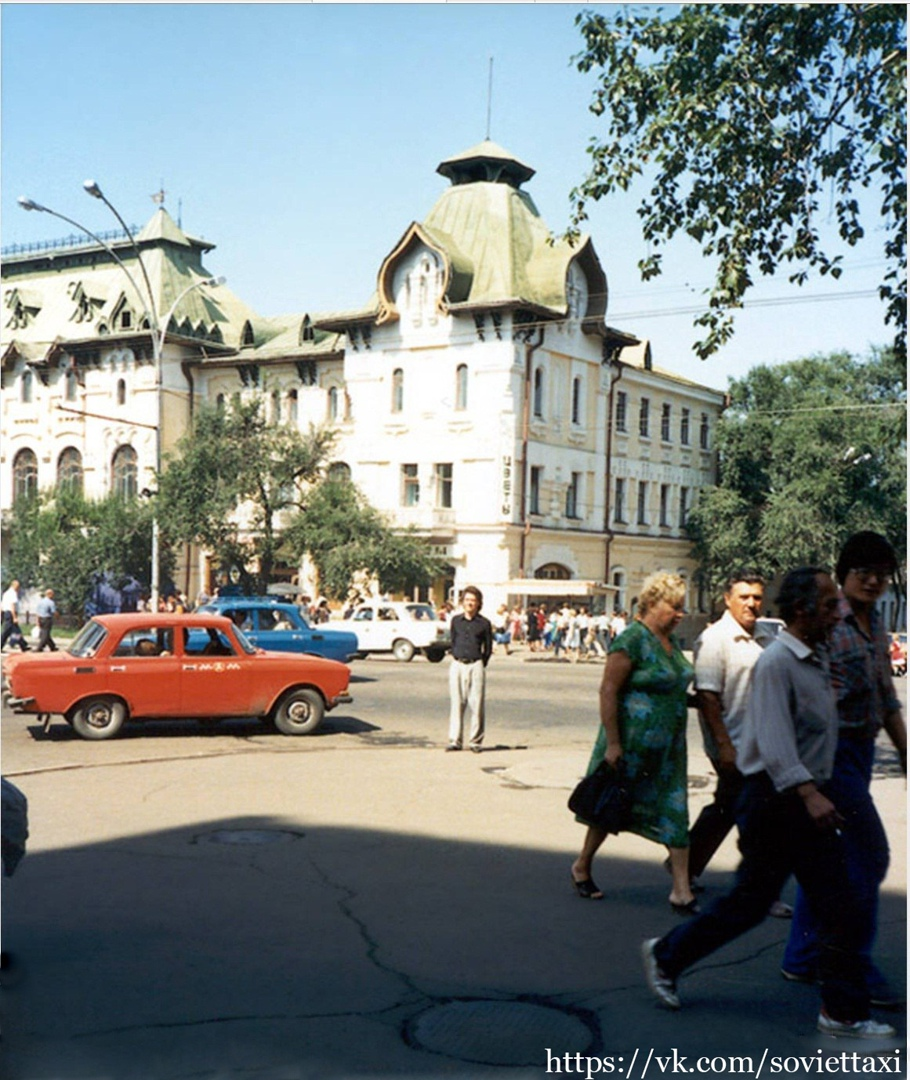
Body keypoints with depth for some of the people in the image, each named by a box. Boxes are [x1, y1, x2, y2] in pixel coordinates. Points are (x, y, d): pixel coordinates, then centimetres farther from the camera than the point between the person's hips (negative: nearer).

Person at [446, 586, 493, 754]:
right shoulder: (456, 621, 8)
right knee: (456, 704, 3)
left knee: (477, 705, -2)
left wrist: (481, 665, 4)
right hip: (457, 665, 2)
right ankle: (455, 740, 9)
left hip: (476, 666, -2)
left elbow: (488, 648, 8)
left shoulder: (484, 623, 2)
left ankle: (476, 741, 6)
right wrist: (455, 658, 9)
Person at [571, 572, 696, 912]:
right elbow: (608, 690, -19)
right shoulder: (632, 640, -16)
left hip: (668, 746, 7)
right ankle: (582, 867, 28)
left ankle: (681, 890, 5)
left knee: (674, 812, 2)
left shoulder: (672, 642, 9)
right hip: (632, 742, -7)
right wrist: (612, 743, -21)